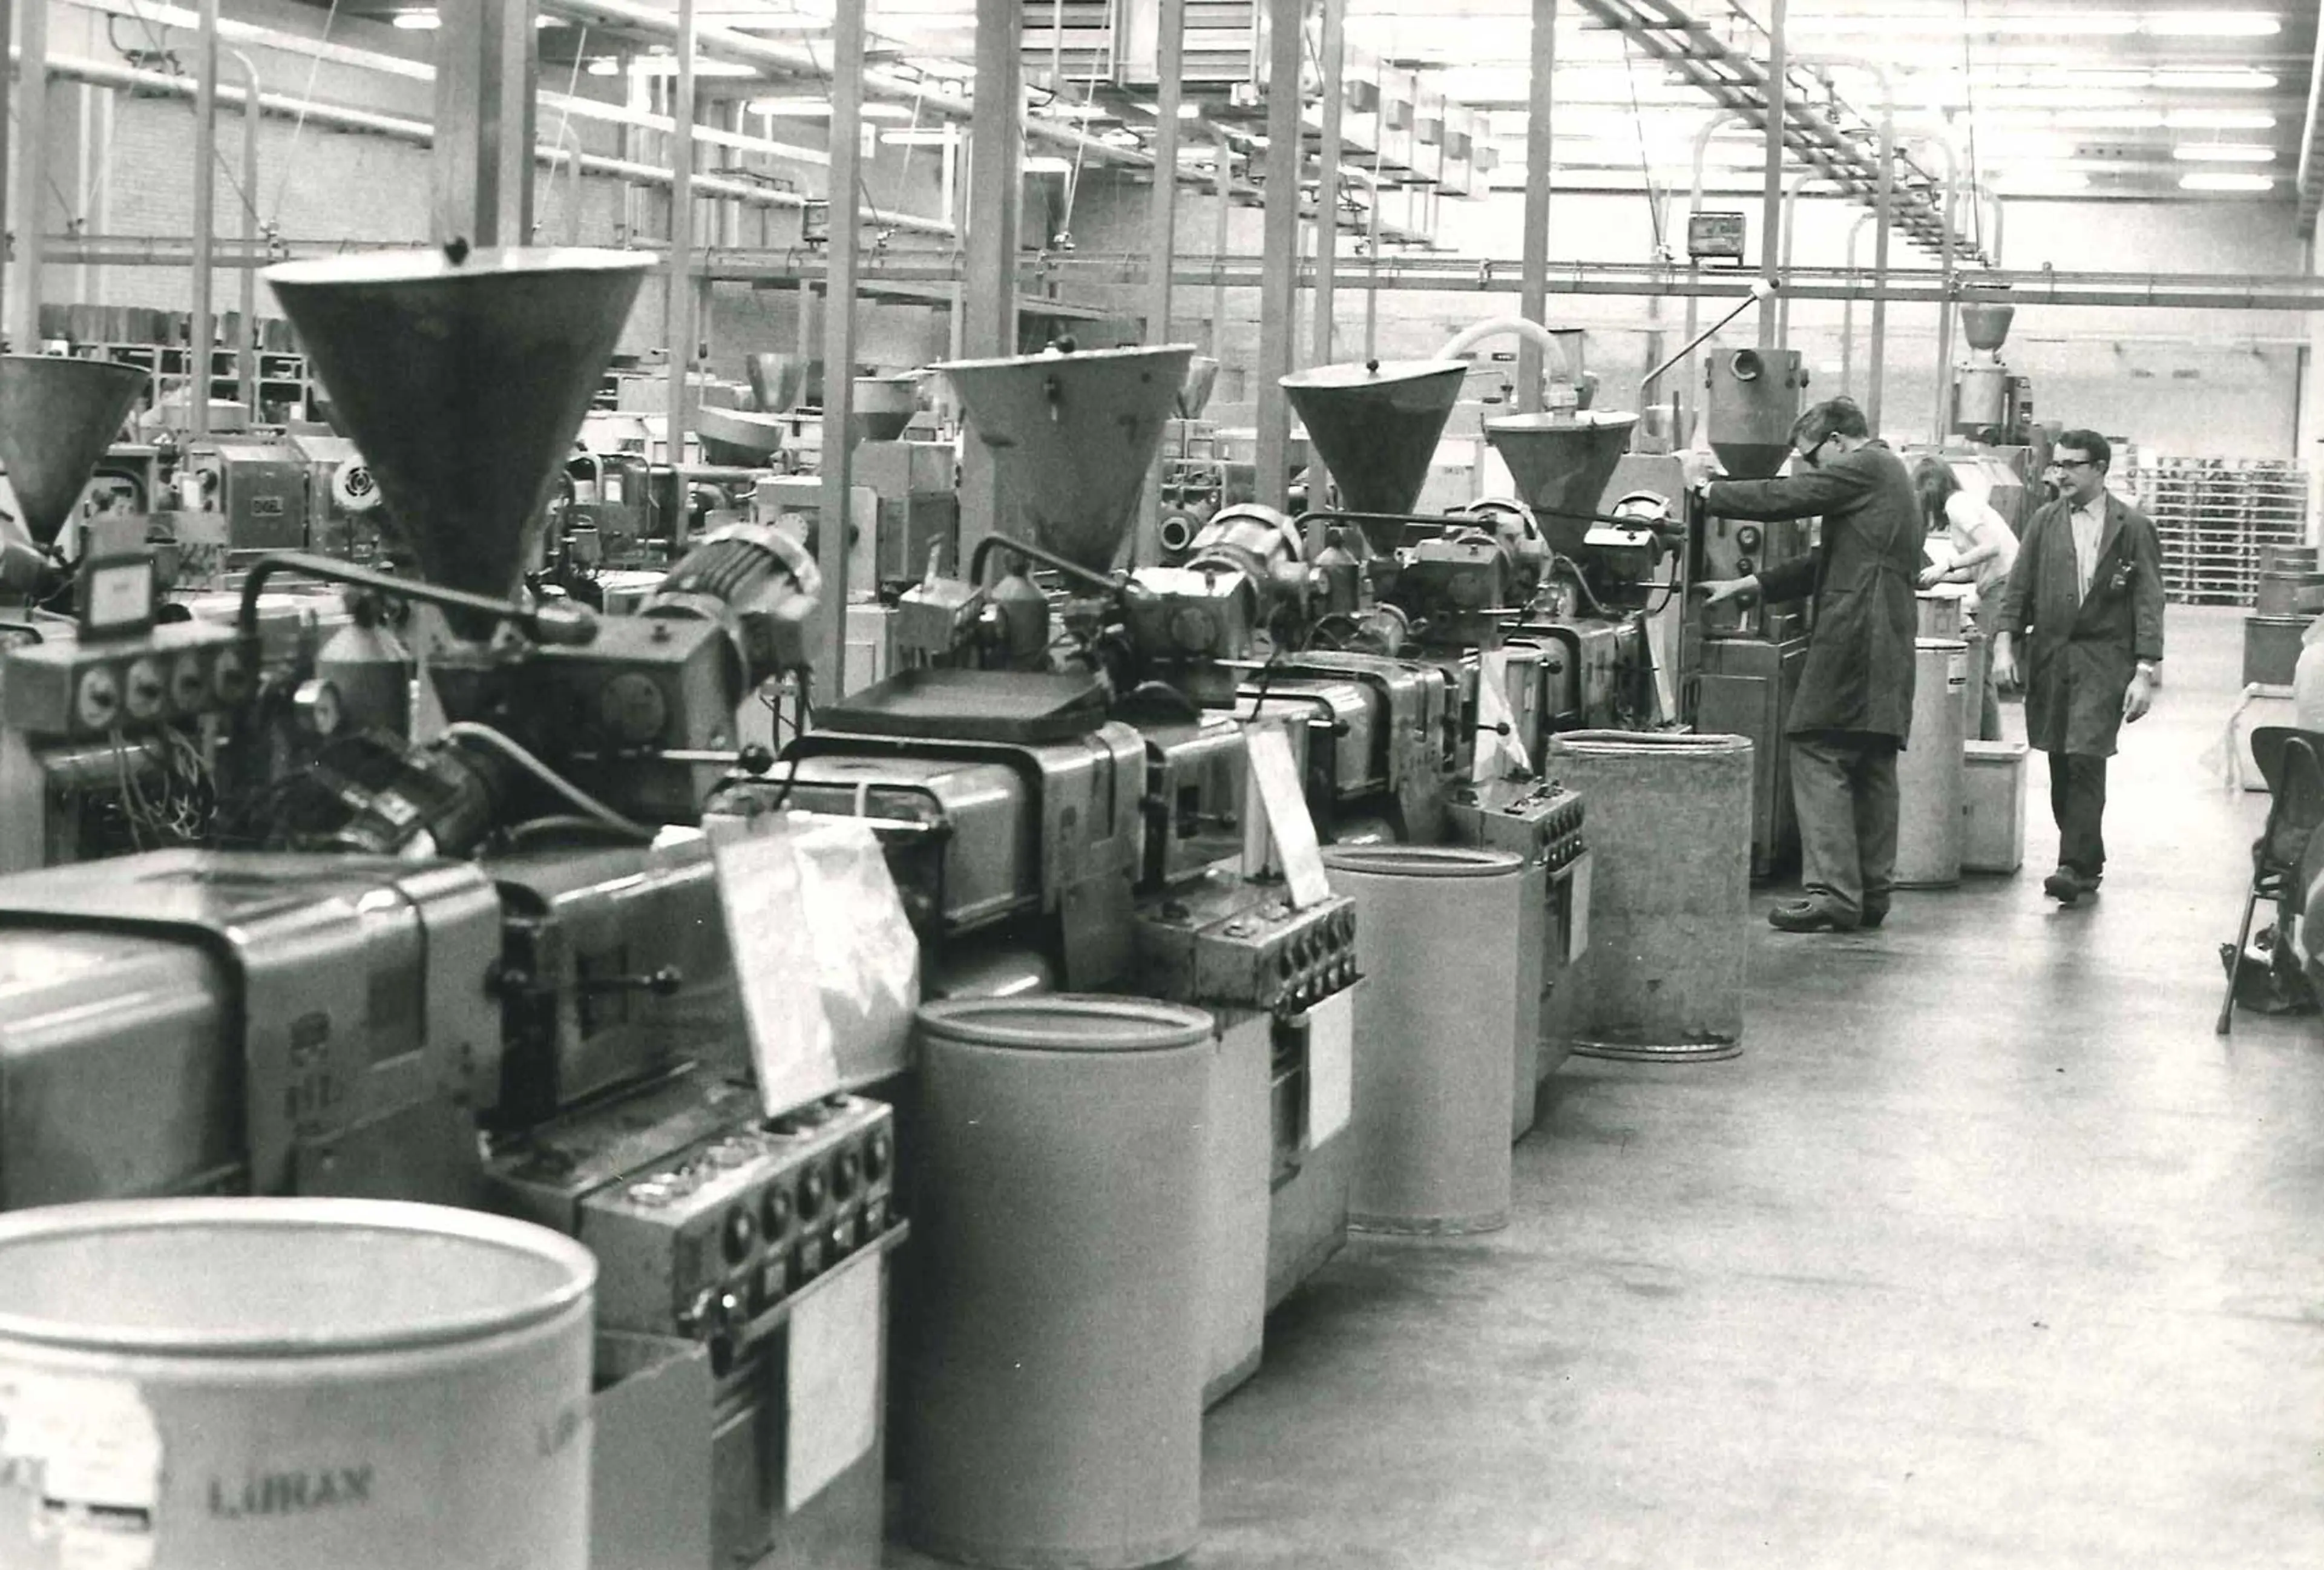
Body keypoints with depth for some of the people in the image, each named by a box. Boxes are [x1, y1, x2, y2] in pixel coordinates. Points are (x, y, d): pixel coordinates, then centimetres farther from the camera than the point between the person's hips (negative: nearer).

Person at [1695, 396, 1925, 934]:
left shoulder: (1865, 467, -6)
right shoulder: (1885, 474, 24)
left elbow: (1786, 497, -11)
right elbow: (1829, 560, 24)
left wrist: (1706, 495, 0)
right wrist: (1748, 585, 20)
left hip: (1855, 638, -10)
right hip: (1887, 644, 10)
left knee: (1819, 755, -10)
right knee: (1872, 767, 11)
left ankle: (1833, 891, -14)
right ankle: (1871, 892, 15)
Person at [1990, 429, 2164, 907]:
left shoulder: (2132, 527, 0)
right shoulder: (2044, 522, 10)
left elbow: (2148, 602, -2)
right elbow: (2019, 587, 10)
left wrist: (2145, 671, -9)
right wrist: (2005, 640, -5)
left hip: (2104, 657, -4)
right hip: (2049, 654, 4)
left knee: (2085, 760, -13)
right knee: (2060, 764, 7)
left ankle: (2075, 866, -12)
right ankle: (2087, 862, 19)